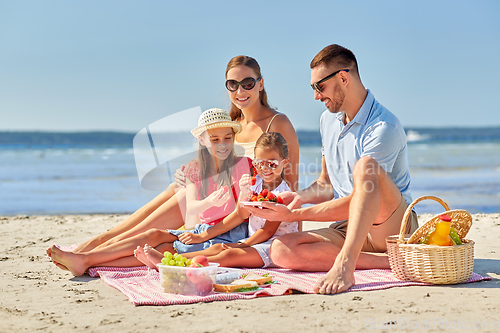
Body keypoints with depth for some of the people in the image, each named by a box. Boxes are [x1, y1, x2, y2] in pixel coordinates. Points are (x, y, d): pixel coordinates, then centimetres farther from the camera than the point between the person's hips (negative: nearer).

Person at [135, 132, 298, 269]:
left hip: (275, 245, -8)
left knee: (230, 255, -26)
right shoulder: (255, 183, 9)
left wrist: (243, 245, -15)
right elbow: (243, 214, 2)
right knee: (217, 248, -11)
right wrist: (244, 193, -17)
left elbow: (268, 231, -15)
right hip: (253, 240, 8)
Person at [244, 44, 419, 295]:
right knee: (281, 250, -19)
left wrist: (294, 215, -22)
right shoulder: (328, 120, 11)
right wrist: (301, 196, -2)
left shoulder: (384, 127, -17)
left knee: (365, 167, -36)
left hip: (393, 225, -7)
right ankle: (385, 260, -23)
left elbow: (355, 201, -22)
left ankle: (344, 264, -44)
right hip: (351, 228, 7)